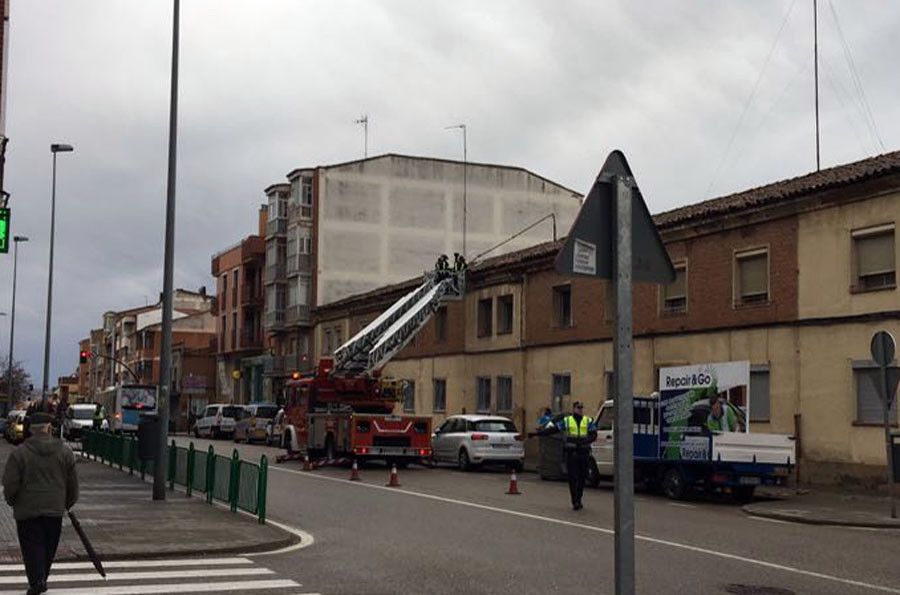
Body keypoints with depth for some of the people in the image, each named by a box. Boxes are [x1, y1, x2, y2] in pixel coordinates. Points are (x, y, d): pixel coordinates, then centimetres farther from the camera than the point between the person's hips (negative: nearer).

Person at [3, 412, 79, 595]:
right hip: (55, 509, 3)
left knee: (32, 546, 4)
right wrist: (69, 503, 20)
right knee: (49, 548, 15)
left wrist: (11, 501, 11)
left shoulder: (19, 453, -9)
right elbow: (73, 482, 6)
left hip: (27, 510, -3)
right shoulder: (64, 451, 0)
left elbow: (10, 484, -8)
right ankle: (42, 579, 25)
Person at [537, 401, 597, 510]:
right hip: (571, 453, -1)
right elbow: (552, 429, 4)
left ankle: (578, 500, 22)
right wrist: (538, 433, -6)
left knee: (582, 478, 7)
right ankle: (575, 501, -6)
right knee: (572, 478, -6)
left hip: (584, 453, 2)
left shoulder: (589, 421, 10)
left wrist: (584, 441, -20)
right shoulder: (566, 421, 8)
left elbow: (593, 435, -1)